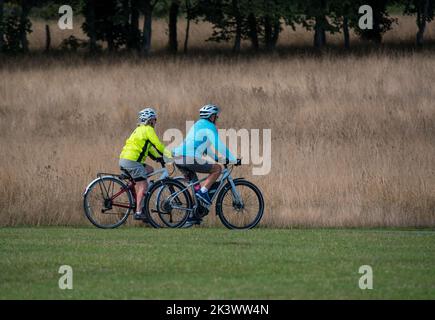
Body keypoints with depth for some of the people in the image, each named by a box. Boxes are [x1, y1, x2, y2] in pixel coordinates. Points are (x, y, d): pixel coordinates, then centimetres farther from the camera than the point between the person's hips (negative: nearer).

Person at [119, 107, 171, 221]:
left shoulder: (140, 130, 25)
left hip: (124, 160, 9)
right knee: (143, 186, -6)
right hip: (132, 161, -9)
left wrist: (158, 157, 23)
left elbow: (148, 147, 30)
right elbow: (158, 145, -9)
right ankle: (138, 212, -12)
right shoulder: (148, 129, -4)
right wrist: (170, 155, -3)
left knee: (149, 169, 23)